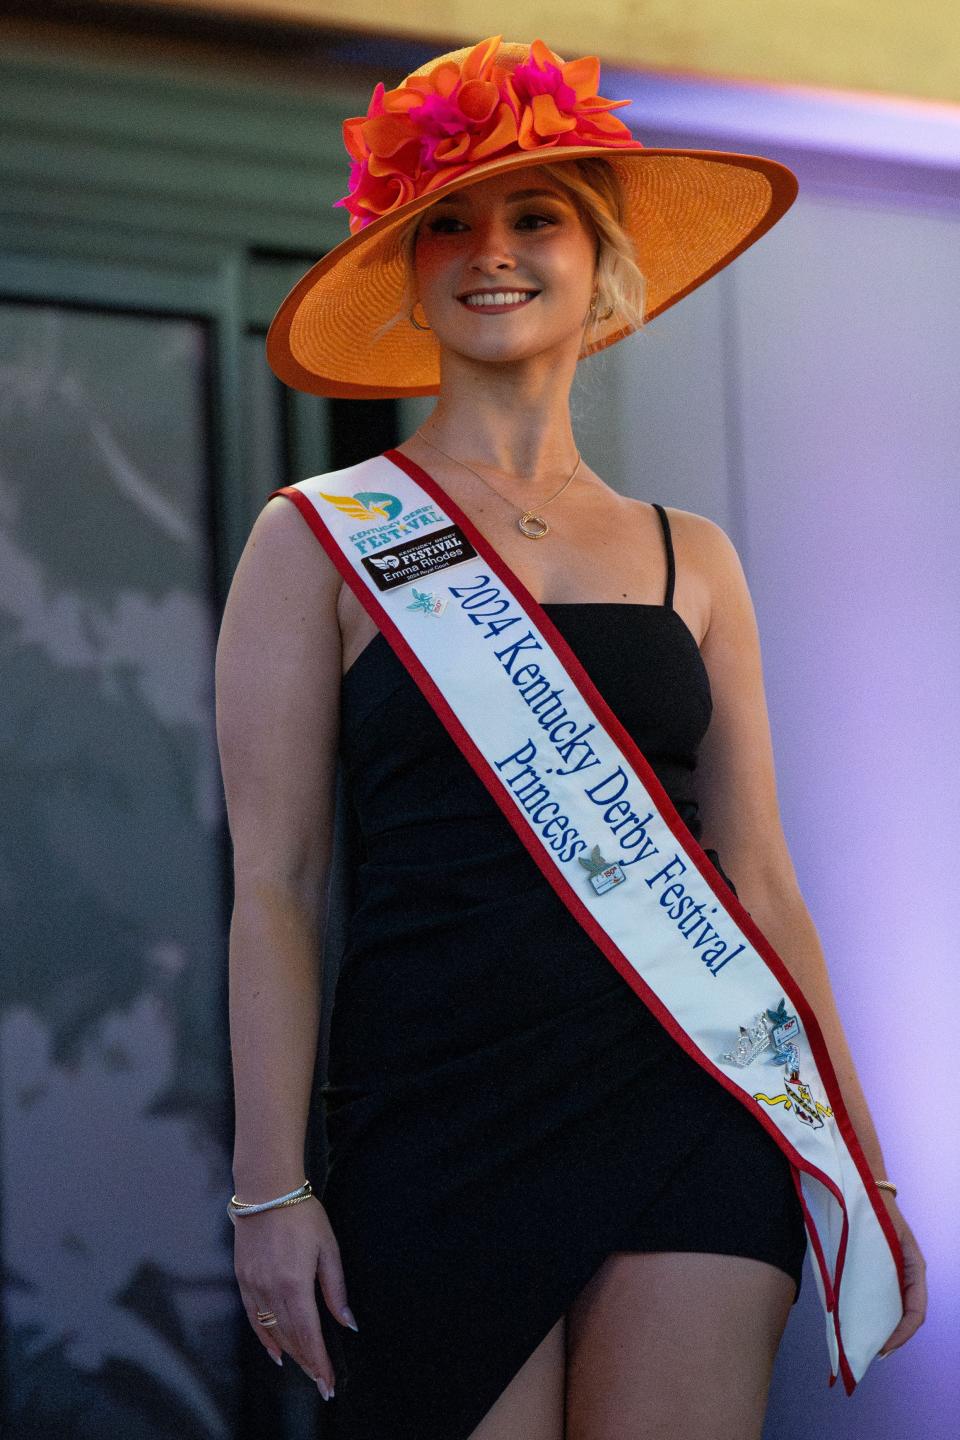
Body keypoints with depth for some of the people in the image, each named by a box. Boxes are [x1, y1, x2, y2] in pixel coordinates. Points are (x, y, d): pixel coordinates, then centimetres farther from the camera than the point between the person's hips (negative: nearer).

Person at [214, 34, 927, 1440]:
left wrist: (862, 1172, 10)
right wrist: (271, 1186, -6)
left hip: (692, 1102, 2)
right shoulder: (322, 538, 5)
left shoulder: (690, 558, 13)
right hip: (435, 1125, -2)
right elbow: (274, 885, 0)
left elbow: (761, 879, 13)